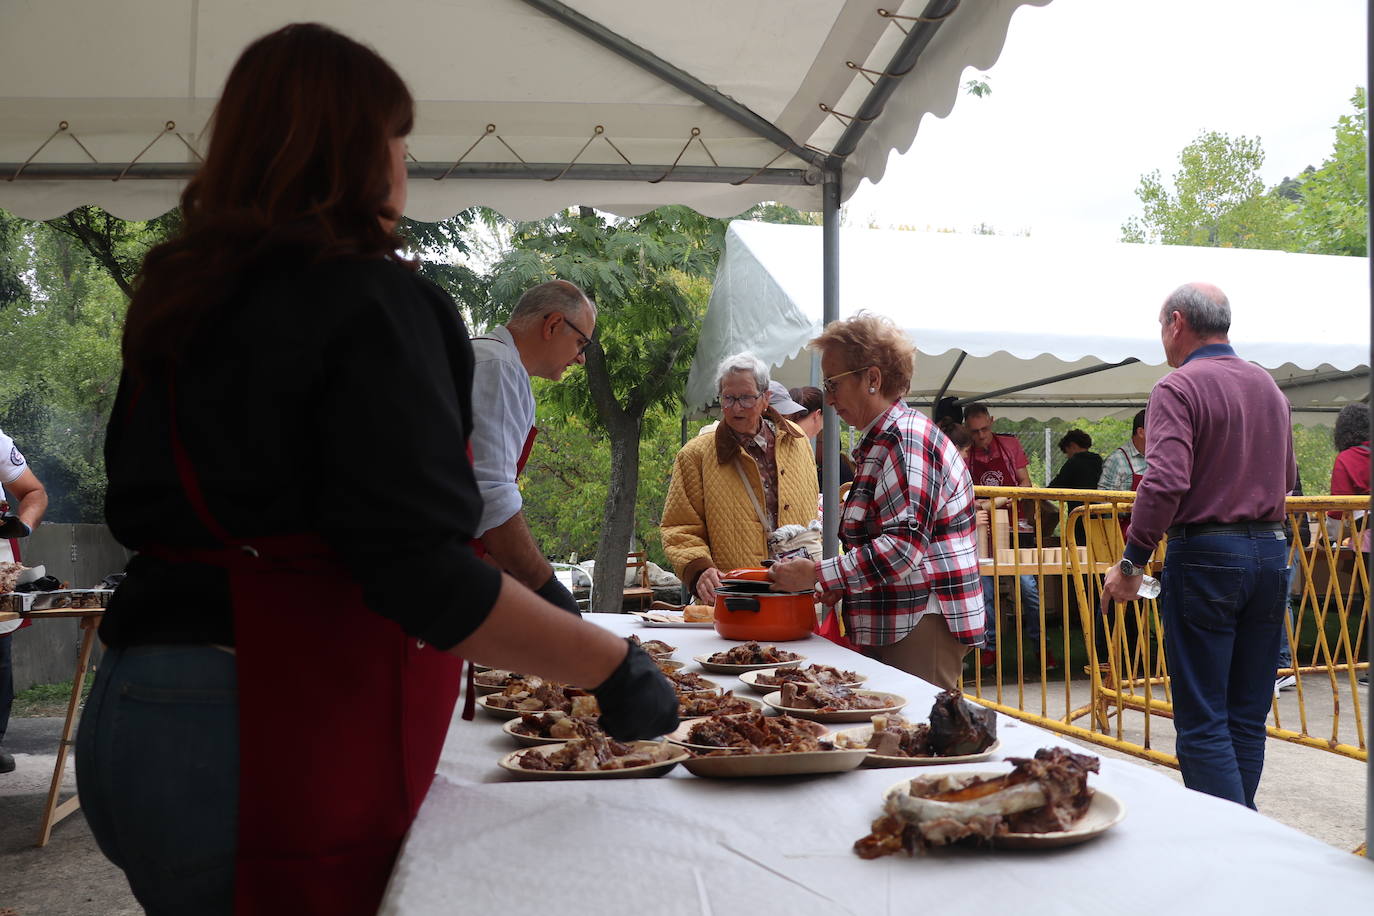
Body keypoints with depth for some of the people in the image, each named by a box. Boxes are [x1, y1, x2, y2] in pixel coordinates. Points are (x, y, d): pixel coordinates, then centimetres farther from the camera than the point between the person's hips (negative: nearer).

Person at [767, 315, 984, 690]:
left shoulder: (905, 438, -15)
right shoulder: (880, 440, 18)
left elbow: (904, 546, -23)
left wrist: (817, 574, -20)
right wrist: (841, 585, 12)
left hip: (922, 627, -10)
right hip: (897, 625, 10)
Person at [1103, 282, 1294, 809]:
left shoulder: (1178, 387, -11)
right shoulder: (1268, 386, 13)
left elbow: (1166, 481, -23)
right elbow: (1287, 478, 21)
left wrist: (1132, 561, -17)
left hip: (1206, 556, -7)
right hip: (1270, 550, 7)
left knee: (1202, 721, -2)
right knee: (1248, 715, 14)